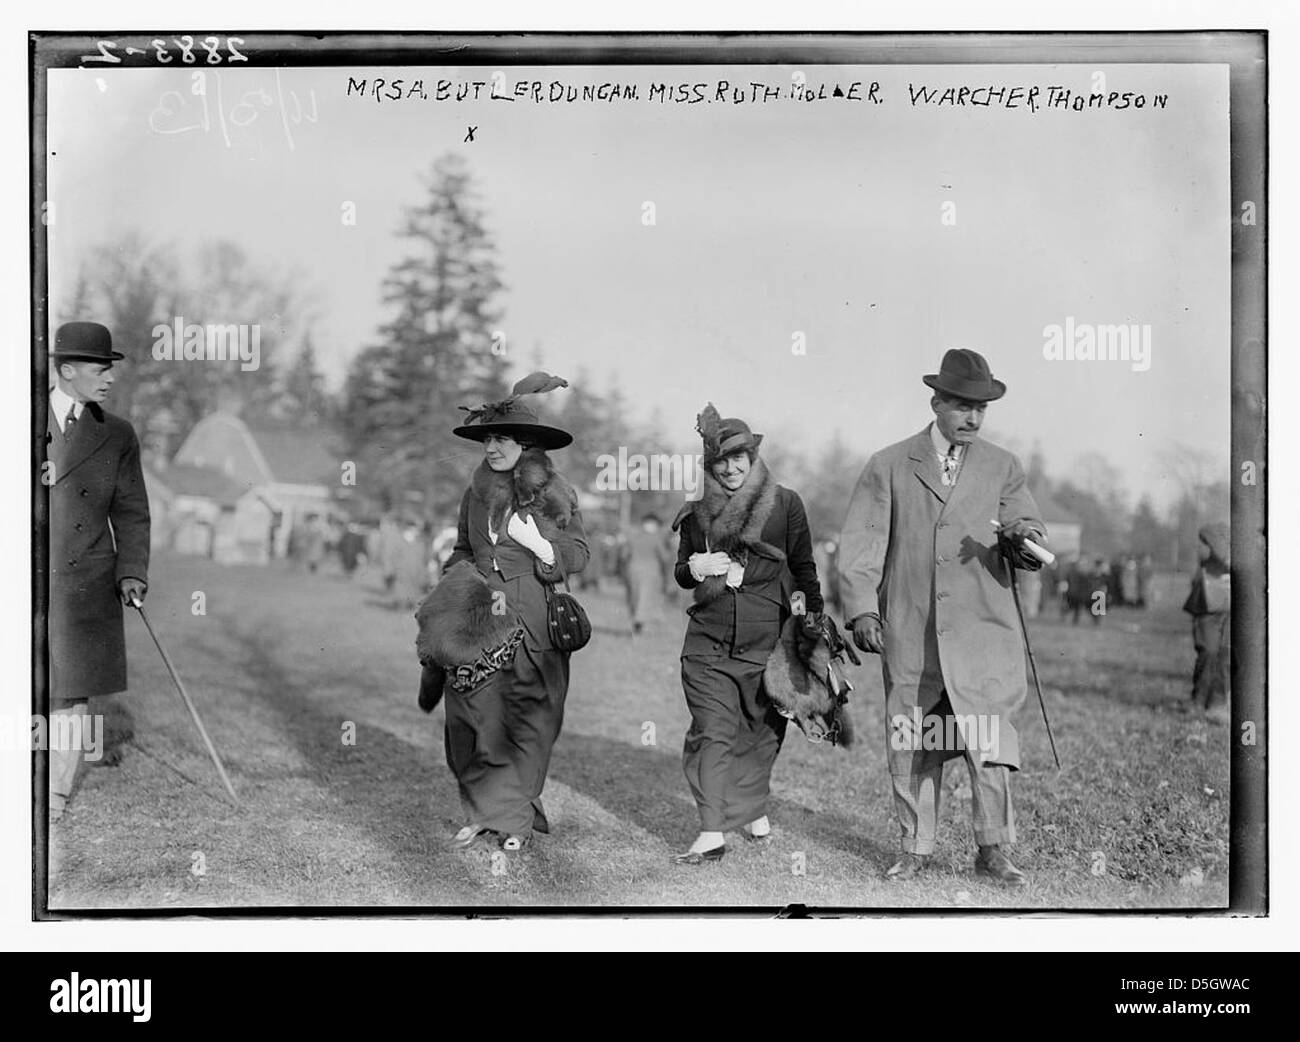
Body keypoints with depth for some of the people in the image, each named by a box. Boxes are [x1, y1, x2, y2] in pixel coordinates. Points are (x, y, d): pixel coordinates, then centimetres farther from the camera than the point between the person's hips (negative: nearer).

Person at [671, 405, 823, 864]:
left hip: (767, 640, -1)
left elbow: (803, 567, 5)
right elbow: (681, 572, 19)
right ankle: (712, 833, -7)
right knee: (712, 732, -6)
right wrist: (694, 569, -4)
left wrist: (814, 613, -7)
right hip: (709, 641, 1)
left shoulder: (785, 504, 2)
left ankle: (754, 808, 32)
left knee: (762, 730, 9)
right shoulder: (697, 514, 10)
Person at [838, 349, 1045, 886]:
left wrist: (1026, 537, -20)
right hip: (909, 635, 0)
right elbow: (860, 544, 2)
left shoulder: (1002, 468, 11)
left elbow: (1029, 533, 5)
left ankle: (994, 851, 6)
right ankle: (915, 848, 19)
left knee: (989, 743, -7)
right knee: (909, 746, 6)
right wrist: (862, 609, -11)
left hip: (982, 632, 0)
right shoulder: (888, 467, 7)